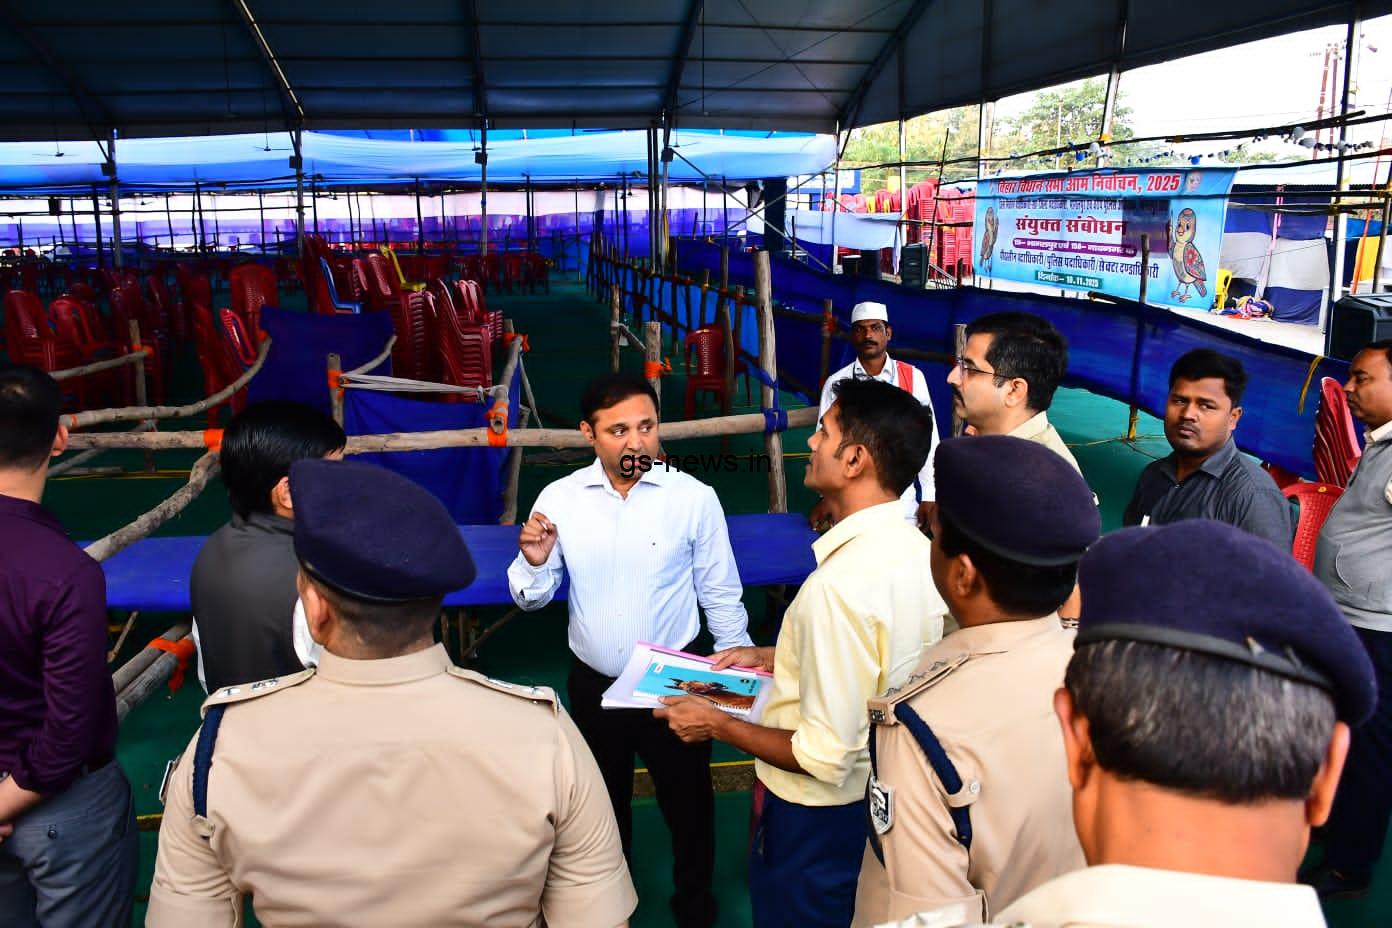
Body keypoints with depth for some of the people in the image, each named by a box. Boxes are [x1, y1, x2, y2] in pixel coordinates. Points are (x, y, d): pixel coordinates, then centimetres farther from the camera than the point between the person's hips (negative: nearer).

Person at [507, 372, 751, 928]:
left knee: (687, 801, 19)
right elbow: (532, 599, -4)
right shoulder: (559, 499, -11)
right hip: (593, 686, 2)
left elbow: (721, 597, -6)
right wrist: (534, 563, -26)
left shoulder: (694, 497, -15)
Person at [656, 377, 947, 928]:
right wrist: (773, 658, 10)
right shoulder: (917, 551, -6)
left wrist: (717, 724, -16)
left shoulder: (840, 584, -33)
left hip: (822, 814, -7)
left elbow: (826, 756, -29)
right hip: (884, 794, 8)